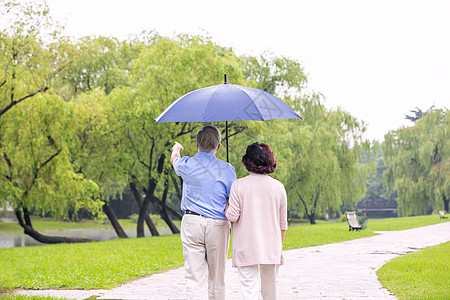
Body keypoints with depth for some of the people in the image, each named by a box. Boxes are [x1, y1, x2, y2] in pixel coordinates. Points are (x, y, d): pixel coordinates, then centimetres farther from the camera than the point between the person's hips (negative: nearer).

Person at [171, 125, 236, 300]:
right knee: (217, 279, 8)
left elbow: (174, 159, 27)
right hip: (218, 226, -1)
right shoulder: (227, 169, -3)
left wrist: (176, 149, 49)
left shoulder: (187, 165, 2)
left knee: (193, 276, -1)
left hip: (191, 222, 1)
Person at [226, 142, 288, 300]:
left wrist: (226, 207, 12)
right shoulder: (278, 187, 1)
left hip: (246, 248, -2)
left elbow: (232, 216, -10)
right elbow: (283, 223, 6)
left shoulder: (238, 185, -7)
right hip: (271, 247, 3)